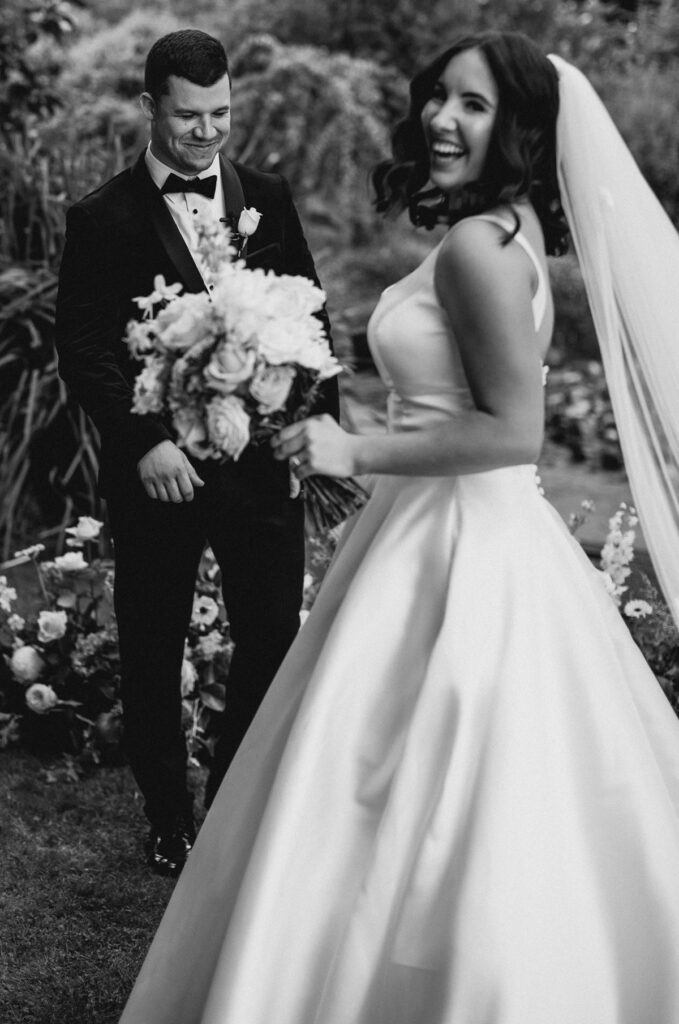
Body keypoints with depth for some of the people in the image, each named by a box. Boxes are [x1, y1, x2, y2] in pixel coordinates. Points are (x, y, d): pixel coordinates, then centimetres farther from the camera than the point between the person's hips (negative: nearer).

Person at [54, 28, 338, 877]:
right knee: (152, 653, 11)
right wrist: (144, 441, -20)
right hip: (158, 468, -2)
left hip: (263, 457, 3)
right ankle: (169, 822, 29)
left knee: (274, 638, 7)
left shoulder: (269, 199, 6)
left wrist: (324, 429, -3)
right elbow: (82, 351, -8)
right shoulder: (102, 219, -4)